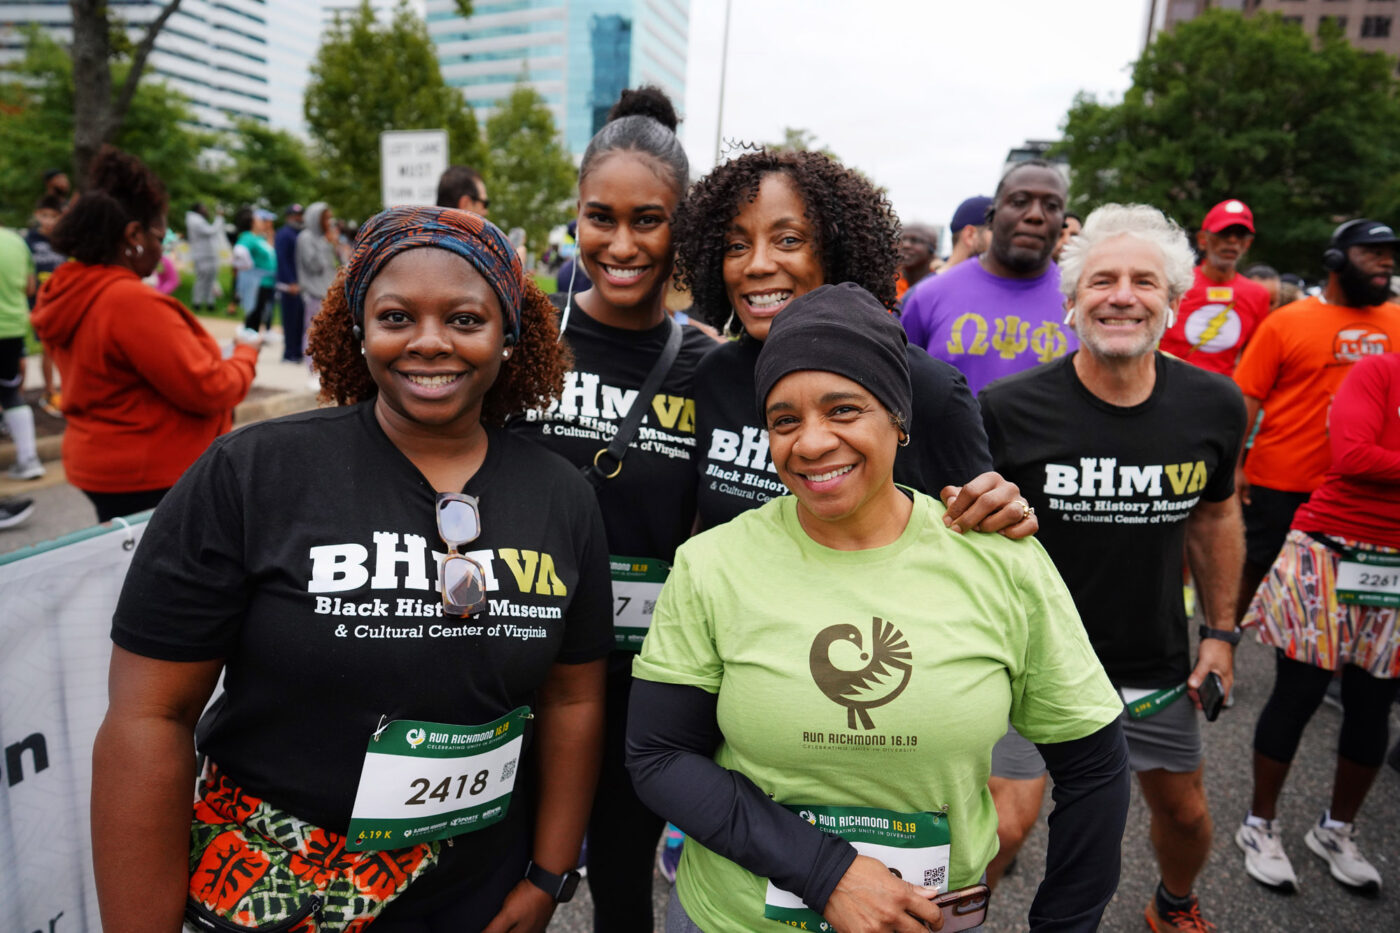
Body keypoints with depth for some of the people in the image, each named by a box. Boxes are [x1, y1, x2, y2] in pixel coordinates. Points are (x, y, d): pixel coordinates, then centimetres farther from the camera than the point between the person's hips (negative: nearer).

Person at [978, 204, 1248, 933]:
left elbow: (1215, 515, 8)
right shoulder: (1009, 410, -19)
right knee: (1002, 825, -7)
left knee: (1184, 811, 23)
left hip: (1156, 665, 4)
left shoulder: (1214, 406, -7)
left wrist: (1221, 629, 8)